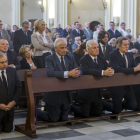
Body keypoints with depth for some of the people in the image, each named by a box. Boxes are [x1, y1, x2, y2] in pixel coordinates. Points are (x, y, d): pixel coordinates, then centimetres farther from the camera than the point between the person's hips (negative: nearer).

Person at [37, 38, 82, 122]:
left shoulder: (70, 58, 8)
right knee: (54, 119, 4)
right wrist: (68, 73, -37)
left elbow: (79, 70, 0)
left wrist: (77, 73, -27)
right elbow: (50, 73, -27)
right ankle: (36, 113, 29)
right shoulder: (50, 59, -10)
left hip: (66, 95, 5)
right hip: (54, 95, -5)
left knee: (64, 119, 12)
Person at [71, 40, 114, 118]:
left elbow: (107, 69, -1)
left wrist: (111, 71, -27)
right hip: (86, 92, -6)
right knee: (84, 115, -1)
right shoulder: (84, 60, -13)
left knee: (98, 113, 10)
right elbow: (86, 71, -32)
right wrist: (103, 72, -40)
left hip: (98, 92, 6)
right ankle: (71, 106, 26)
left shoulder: (102, 60, 10)